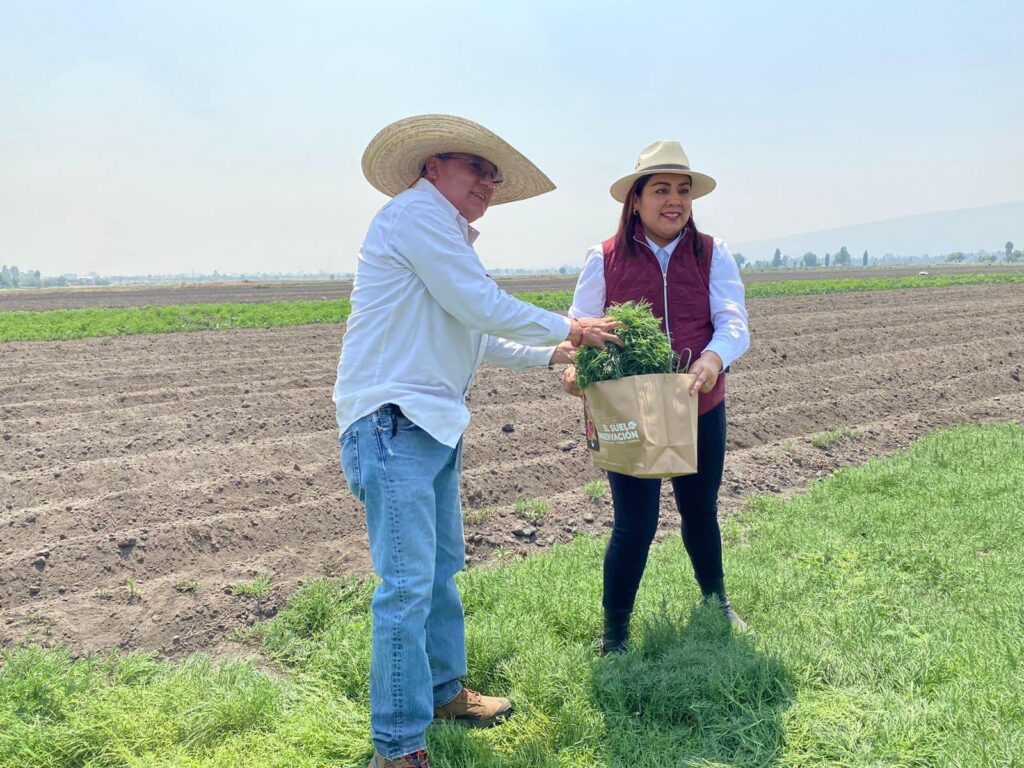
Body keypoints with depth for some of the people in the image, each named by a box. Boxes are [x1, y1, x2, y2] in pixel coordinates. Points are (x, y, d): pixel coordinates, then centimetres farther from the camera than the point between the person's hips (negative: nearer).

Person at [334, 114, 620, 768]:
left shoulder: (448, 237, 23)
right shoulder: (415, 212, -9)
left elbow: (475, 338, 28)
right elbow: (482, 306, -14)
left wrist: (551, 355, 24)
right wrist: (567, 328, -2)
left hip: (434, 424, 11)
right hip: (393, 423, -11)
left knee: (443, 568, 18)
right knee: (408, 583, -10)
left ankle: (444, 691, 34)